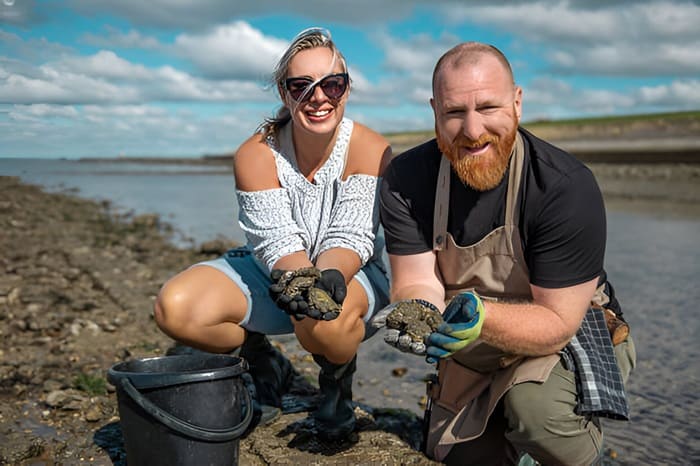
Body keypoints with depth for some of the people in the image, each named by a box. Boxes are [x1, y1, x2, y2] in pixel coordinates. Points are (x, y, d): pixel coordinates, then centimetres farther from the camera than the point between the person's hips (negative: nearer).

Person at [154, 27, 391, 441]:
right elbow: (278, 242, -20)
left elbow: (350, 239, -21)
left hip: (350, 275, -2)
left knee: (323, 319, -40)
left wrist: (328, 276, -44)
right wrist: (300, 278, -43)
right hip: (274, 274, 3)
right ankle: (261, 359, 10)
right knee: (176, 309, -22)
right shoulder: (256, 155, -15)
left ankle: (338, 380, 0)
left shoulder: (371, 151, -17)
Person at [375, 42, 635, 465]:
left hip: (566, 338, -4)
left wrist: (482, 318, -45)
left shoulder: (567, 188, -26)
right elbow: (417, 282, -16)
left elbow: (557, 322, -26)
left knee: (535, 406, -36)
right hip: (473, 356, 4)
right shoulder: (407, 179, -15)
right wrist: (416, 312, -41)